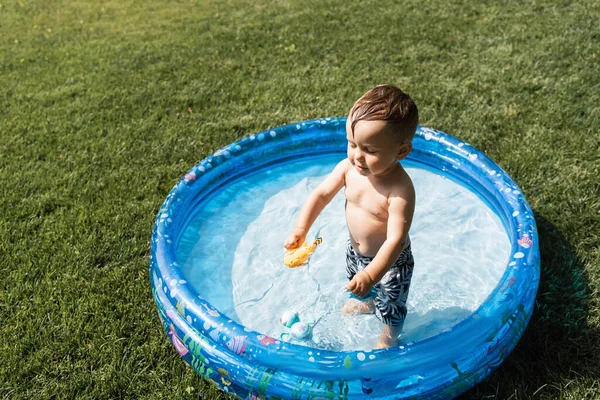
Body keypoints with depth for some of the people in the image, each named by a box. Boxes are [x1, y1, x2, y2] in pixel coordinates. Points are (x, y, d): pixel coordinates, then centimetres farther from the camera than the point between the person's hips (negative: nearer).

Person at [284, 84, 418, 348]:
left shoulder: (400, 190, -38)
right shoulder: (348, 168, -21)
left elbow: (395, 240, -39)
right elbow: (322, 194, -9)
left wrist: (371, 274, -46)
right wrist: (300, 230, -16)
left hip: (390, 260, -6)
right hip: (355, 251, 6)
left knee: (391, 306, 19)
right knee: (359, 289, 35)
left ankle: (388, 340, 49)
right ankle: (364, 305, 69)